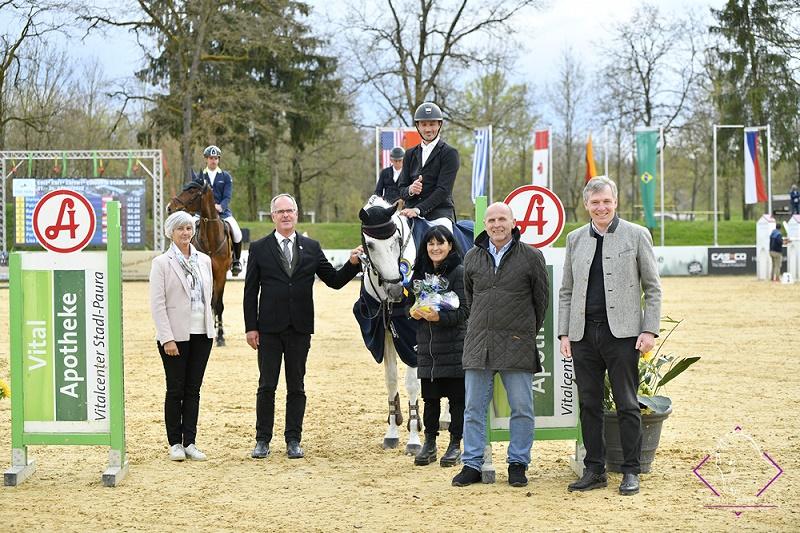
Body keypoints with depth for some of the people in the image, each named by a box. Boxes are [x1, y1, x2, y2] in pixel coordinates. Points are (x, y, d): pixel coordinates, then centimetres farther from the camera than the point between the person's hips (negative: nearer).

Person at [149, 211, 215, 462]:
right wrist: (167, 338, -15)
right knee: (176, 389, 2)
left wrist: (210, 326, 9)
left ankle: (190, 442, 11)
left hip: (201, 334, 4)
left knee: (193, 389, 7)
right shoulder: (162, 262, -5)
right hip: (176, 335, -4)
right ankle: (175, 443, 11)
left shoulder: (204, 260, 10)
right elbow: (157, 304, -9)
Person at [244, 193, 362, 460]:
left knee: (296, 387, 6)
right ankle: (262, 440, 9)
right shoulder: (259, 248, 2)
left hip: (300, 328, 1)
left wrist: (353, 264, -8)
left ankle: (293, 440, 12)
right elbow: (250, 291, 1)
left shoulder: (311, 247, 7)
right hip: (269, 328, -1)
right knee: (266, 386, 1)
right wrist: (251, 327, -4)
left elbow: (334, 281, 8)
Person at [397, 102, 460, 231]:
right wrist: (410, 190, -10)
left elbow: (443, 190, -9)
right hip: (410, 213, 4)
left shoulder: (449, 153, 1)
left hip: (439, 214, -4)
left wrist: (418, 209, -20)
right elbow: (401, 189, 16)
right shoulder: (410, 154, 18)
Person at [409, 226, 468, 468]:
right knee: (429, 397, 8)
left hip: (454, 346, -5)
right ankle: (429, 443, 16)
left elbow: (464, 311, -12)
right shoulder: (421, 273, 12)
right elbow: (413, 302, 21)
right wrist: (414, 312, -1)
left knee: (457, 397, 1)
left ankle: (455, 445, 9)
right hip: (427, 347, 5)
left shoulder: (459, 273, -7)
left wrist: (439, 316, -27)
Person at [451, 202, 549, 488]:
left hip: (517, 345, -3)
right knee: (474, 408, 4)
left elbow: (542, 298, 8)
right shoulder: (472, 257, 9)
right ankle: (472, 465, 11)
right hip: (478, 344, 3)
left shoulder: (531, 257, 0)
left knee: (522, 408, 1)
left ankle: (517, 464, 11)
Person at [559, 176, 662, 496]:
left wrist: (650, 330, -6)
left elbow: (653, 288, 3)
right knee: (589, 405, 6)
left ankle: (631, 472, 7)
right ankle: (594, 471, 14)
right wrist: (564, 333, 6)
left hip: (622, 332, -3)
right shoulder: (575, 239, 12)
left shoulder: (636, 236, 2)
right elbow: (566, 291, 15)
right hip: (584, 334, 4)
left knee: (627, 405, -1)